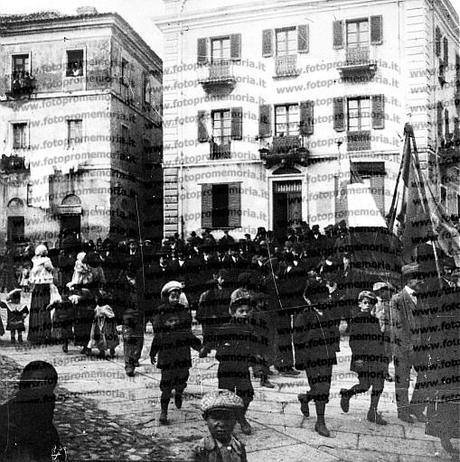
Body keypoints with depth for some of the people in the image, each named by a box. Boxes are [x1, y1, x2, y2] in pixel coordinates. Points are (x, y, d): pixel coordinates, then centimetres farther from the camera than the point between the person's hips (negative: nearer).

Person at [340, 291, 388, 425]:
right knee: (364, 385, -8)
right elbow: (353, 342, -7)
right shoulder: (356, 320, -4)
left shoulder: (375, 320, 14)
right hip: (363, 358, -6)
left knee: (378, 386, 3)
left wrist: (384, 359, 15)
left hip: (376, 358, 6)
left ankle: (373, 412, 15)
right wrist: (357, 358, -15)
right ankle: (346, 394, 20)